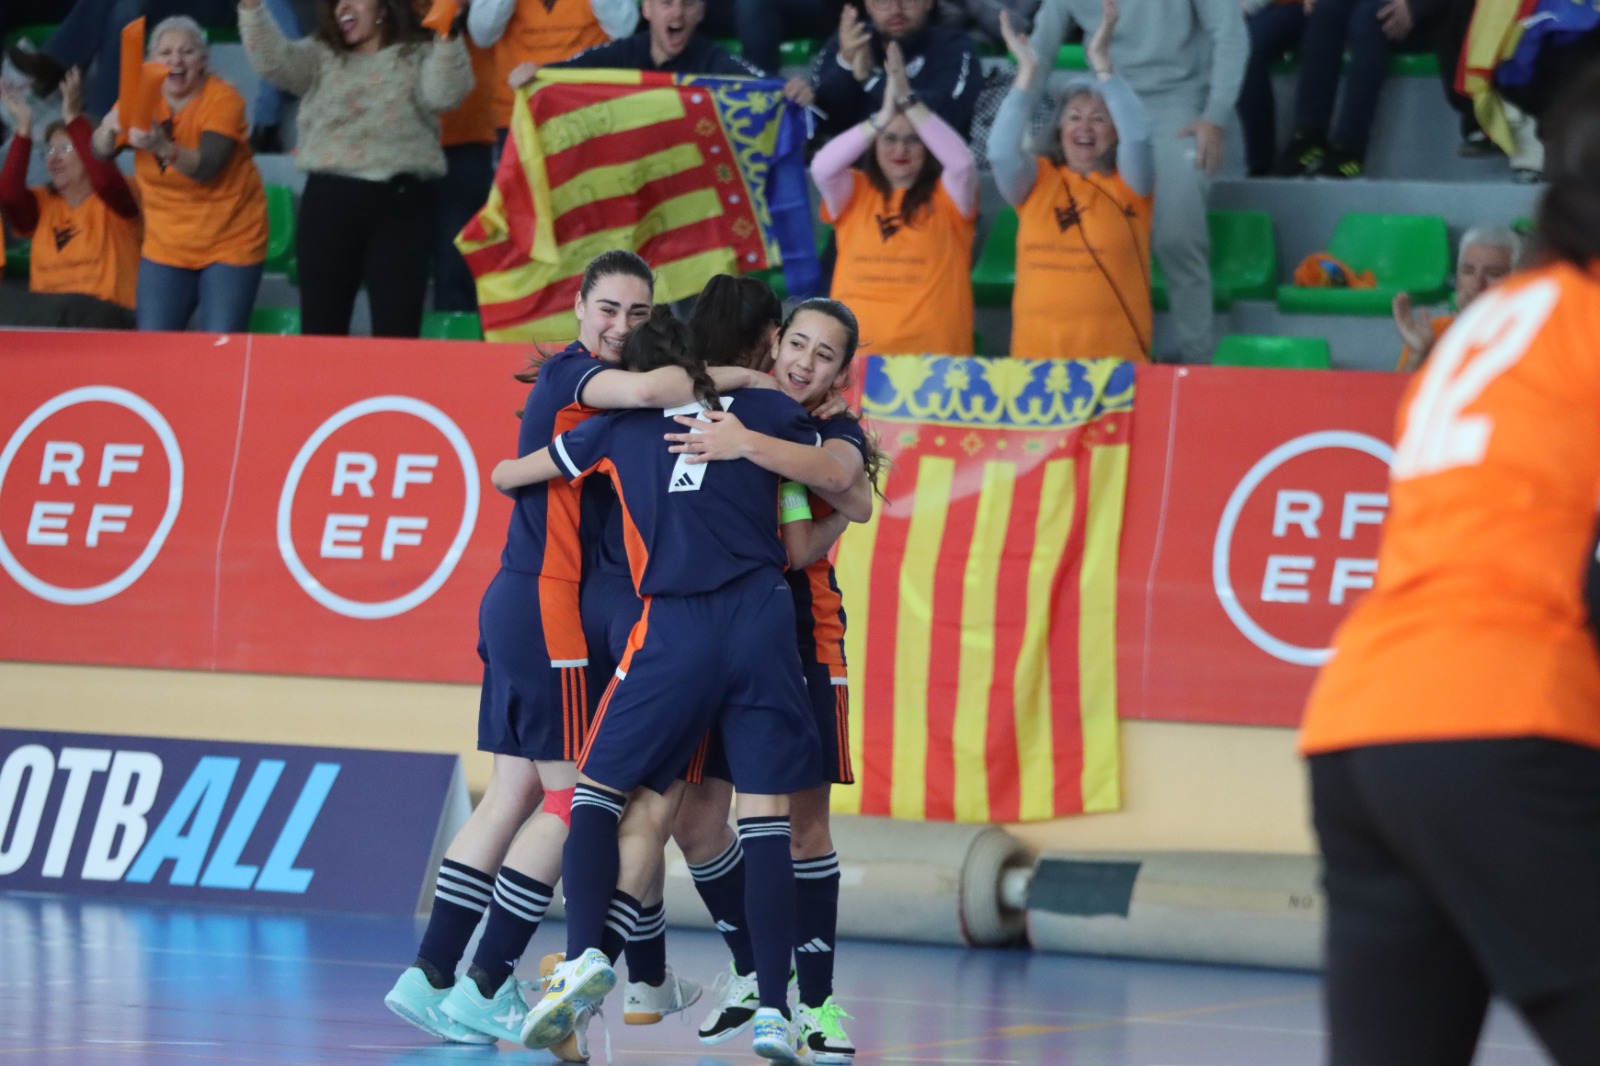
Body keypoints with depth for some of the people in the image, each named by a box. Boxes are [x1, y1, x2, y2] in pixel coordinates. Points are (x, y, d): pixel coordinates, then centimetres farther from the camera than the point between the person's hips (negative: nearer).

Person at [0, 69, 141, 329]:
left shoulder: (114, 200, 5)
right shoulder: (42, 203, 18)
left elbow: (104, 179, -19)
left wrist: (74, 119, -18)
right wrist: (23, 130, -5)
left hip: (104, 313, -4)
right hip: (43, 313, 4)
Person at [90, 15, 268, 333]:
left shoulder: (223, 99, -15)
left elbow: (206, 167, -28)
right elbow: (101, 153, -10)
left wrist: (162, 147, -47)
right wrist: (109, 128, -33)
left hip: (229, 242, -4)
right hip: (166, 245, 4)